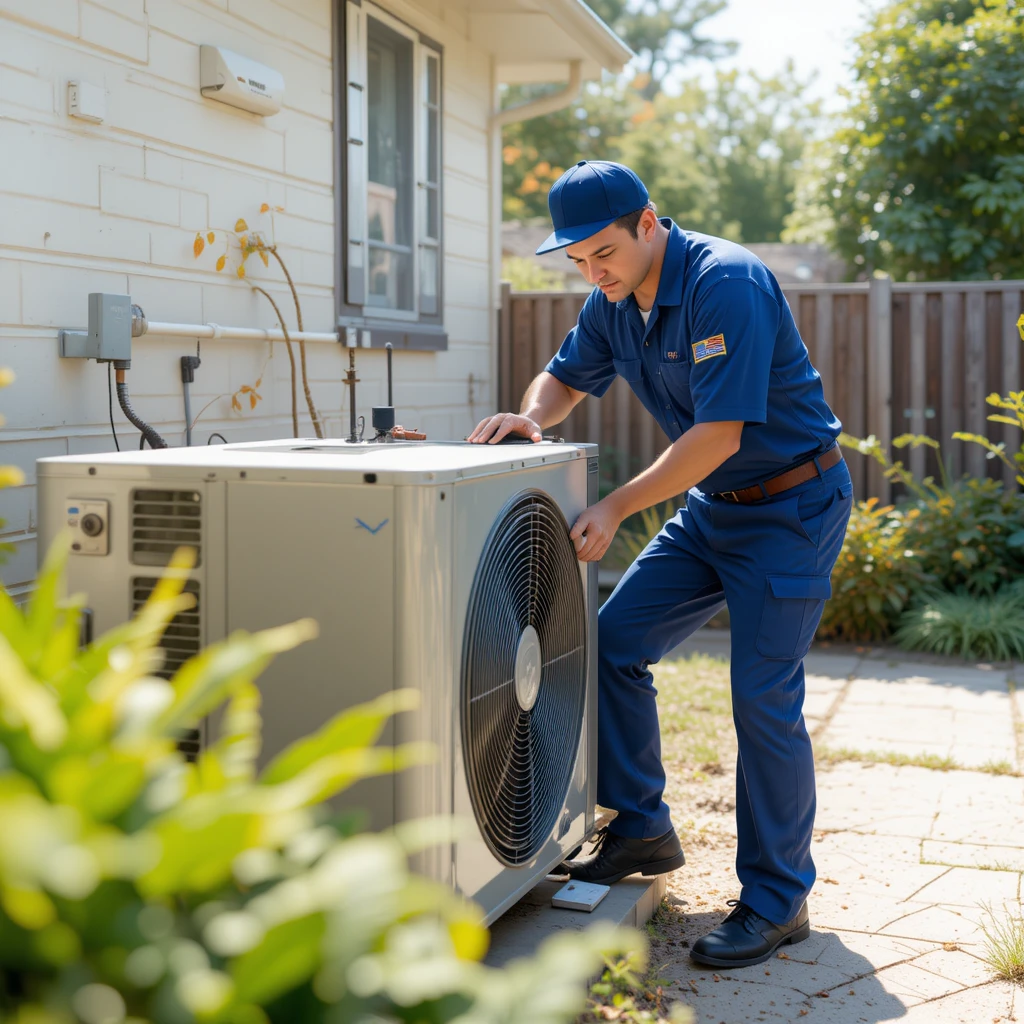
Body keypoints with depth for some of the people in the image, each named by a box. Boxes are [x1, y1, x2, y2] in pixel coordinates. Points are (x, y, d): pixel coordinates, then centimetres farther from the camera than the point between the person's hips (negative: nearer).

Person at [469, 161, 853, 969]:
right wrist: (531, 417, -7)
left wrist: (617, 508, -24)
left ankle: (777, 900, 6)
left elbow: (719, 433, -27)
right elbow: (567, 376, 16)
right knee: (614, 643, 4)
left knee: (764, 698, -9)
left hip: (790, 505, -8)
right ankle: (642, 830, 20)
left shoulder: (726, 283, -24)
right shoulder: (614, 301, 1)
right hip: (711, 506, 8)